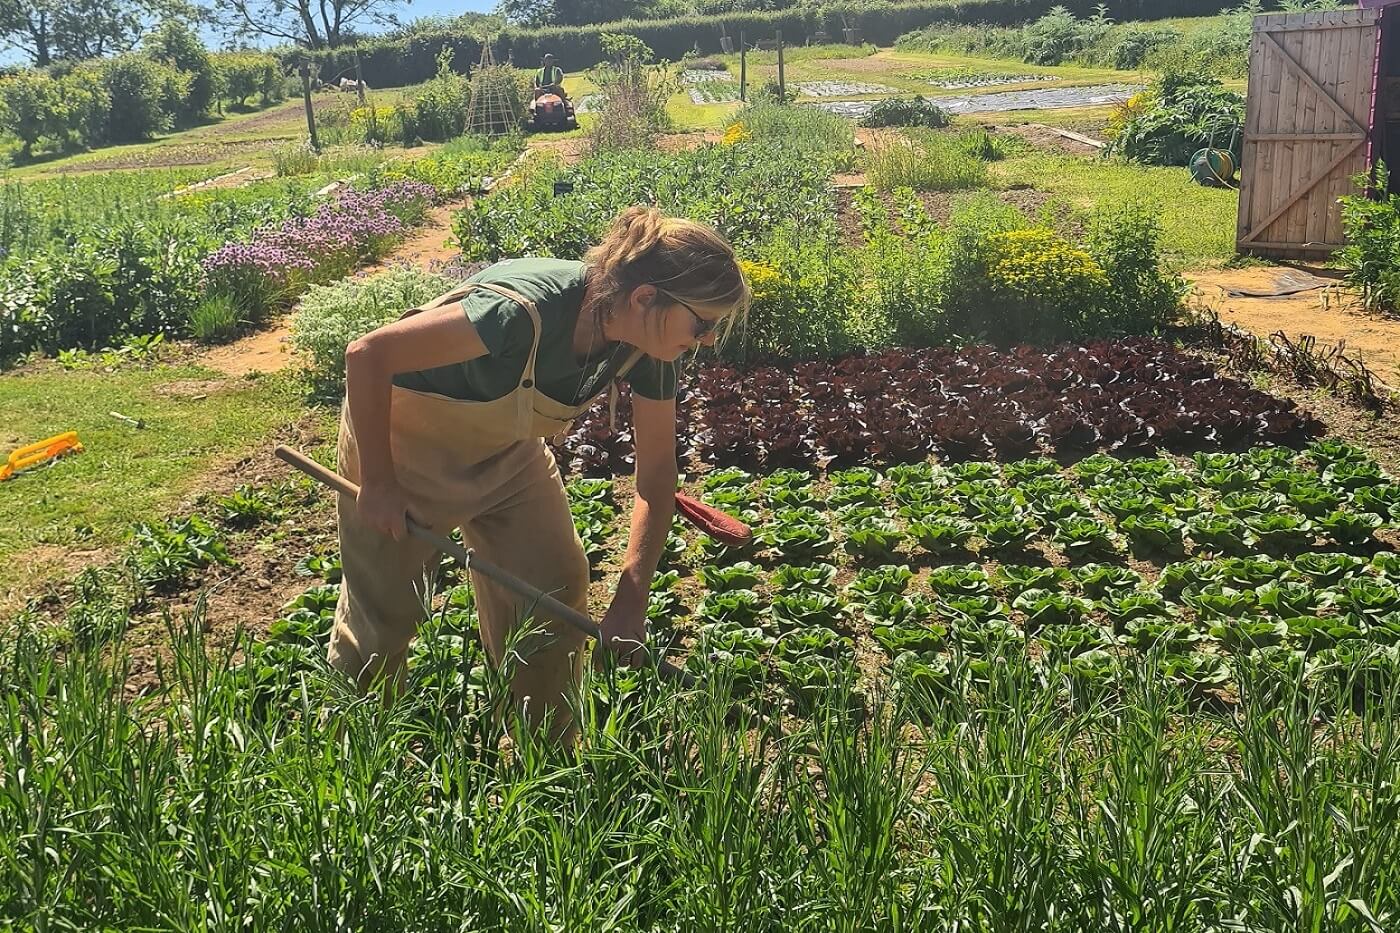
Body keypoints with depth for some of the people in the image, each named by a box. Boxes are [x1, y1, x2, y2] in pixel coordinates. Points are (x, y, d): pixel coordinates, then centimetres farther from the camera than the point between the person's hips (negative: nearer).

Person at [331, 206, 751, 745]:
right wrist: (378, 484, -24)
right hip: (396, 432, -5)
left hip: (503, 447, 6)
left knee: (557, 588, 1)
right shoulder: (525, 311, -41)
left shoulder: (648, 349, -19)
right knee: (383, 610, 6)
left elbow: (656, 476, -9)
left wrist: (631, 601, -17)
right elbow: (368, 355, -31)